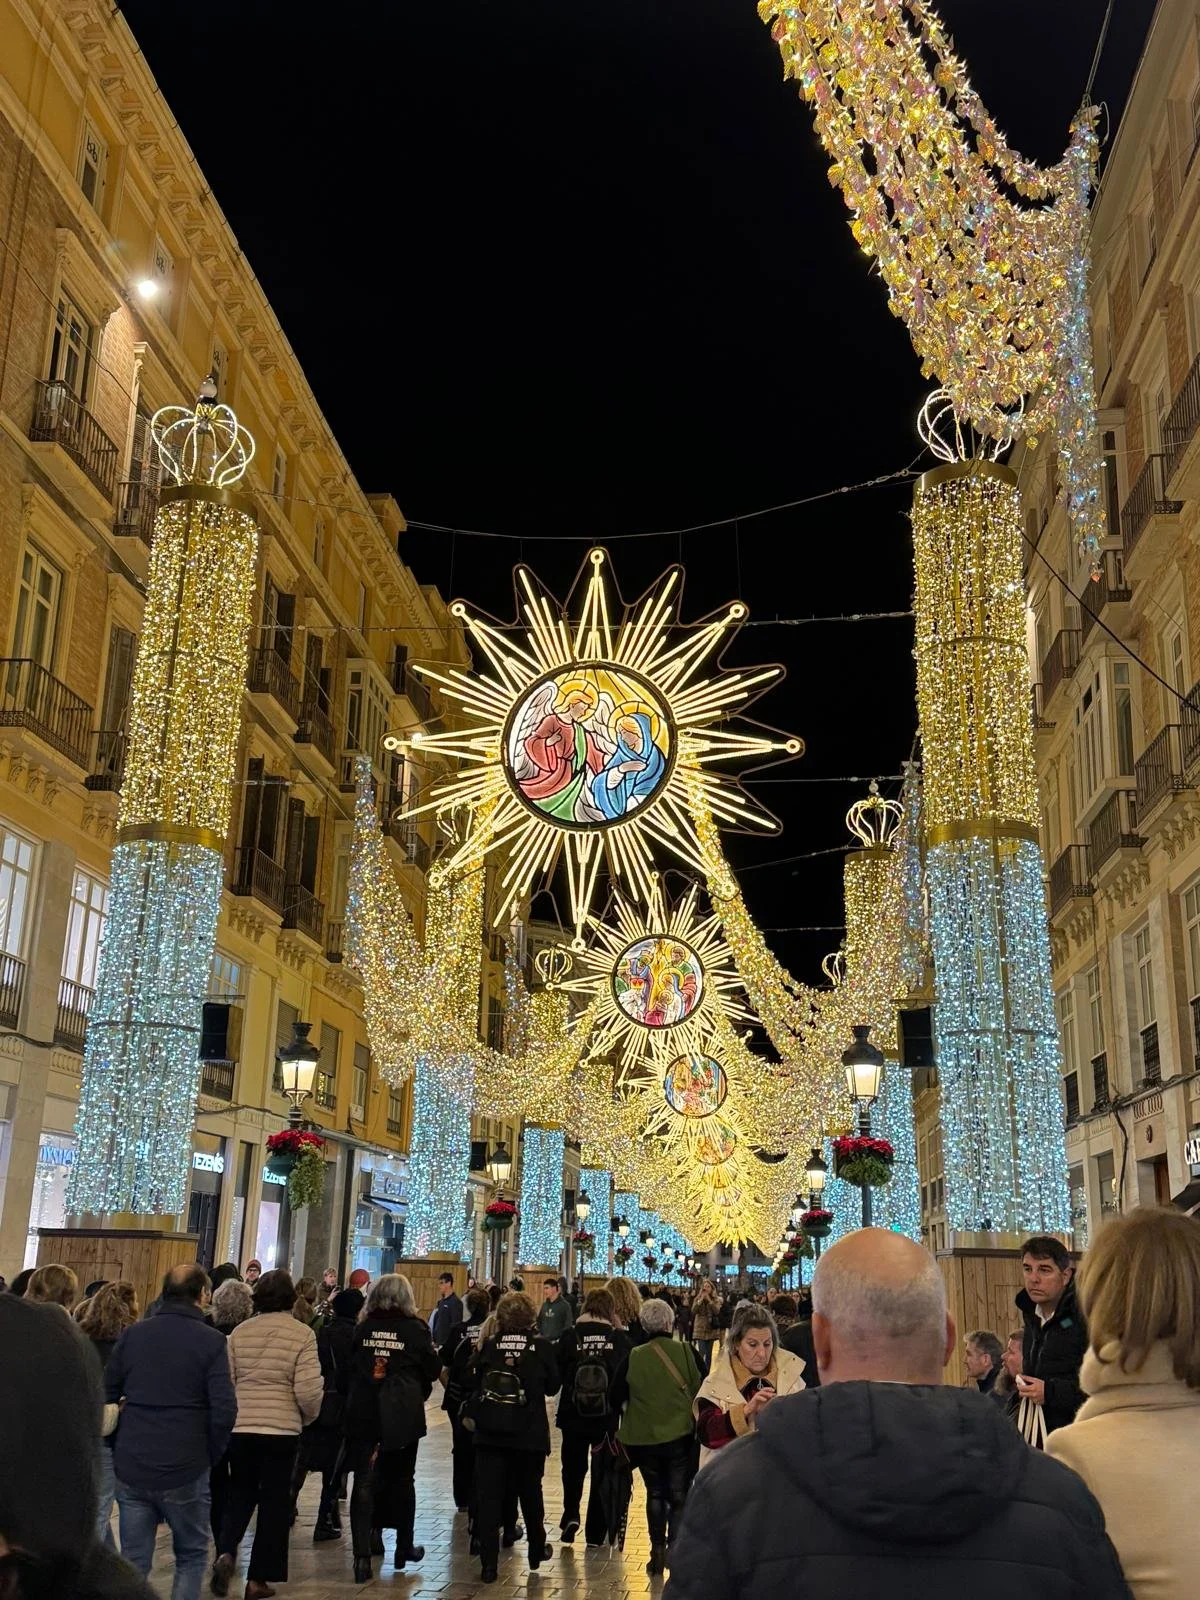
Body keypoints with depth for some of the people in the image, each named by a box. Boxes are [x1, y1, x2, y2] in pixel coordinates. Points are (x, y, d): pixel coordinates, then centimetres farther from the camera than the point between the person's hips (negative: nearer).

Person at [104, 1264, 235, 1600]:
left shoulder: (132, 1334, 4)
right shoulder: (210, 1341, -9)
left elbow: (106, 1395, 7)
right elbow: (224, 1409, -14)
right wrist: (211, 1455, 1)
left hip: (130, 1468, 3)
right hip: (186, 1469, -3)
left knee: (133, 1561, 11)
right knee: (192, 1556, 14)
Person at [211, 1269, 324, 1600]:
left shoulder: (239, 1332, 1)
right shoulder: (302, 1334, -9)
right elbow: (309, 1391, -13)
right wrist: (309, 1416, 8)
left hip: (240, 1427, 3)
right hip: (282, 1429, -3)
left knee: (240, 1494, 20)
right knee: (274, 1500, 10)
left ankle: (226, 1552, -2)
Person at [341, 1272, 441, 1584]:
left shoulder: (362, 1329, -1)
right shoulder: (415, 1329, -8)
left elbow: (345, 1371, 7)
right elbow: (432, 1369, -2)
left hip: (363, 1414, 1)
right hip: (403, 1415, -1)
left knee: (364, 1482, 3)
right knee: (401, 1480, 14)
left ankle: (363, 1553, -6)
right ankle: (404, 1547, 26)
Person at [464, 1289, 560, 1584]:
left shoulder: (489, 1345, -5)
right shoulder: (542, 1346, -8)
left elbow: (471, 1383, -2)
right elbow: (552, 1386, 3)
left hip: (489, 1431, 0)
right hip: (529, 1433, 0)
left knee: (488, 1496, 5)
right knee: (530, 1493, 18)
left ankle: (488, 1564, 2)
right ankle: (536, 1552, 34)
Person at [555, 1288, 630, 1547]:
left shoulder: (569, 1337, -9)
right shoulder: (620, 1339, -8)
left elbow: (556, 1374, -4)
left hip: (573, 1417, 0)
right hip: (608, 1418, 0)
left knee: (573, 1467, 18)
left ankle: (571, 1514, -2)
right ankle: (595, 1533, 18)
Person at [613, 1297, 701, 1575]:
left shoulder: (633, 1357, -10)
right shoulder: (685, 1352, -12)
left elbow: (617, 1397, -3)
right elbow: (699, 1391, -4)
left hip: (644, 1437, 1)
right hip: (680, 1435, -1)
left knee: (655, 1494, 19)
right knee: (679, 1496, 12)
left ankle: (657, 1552, 18)